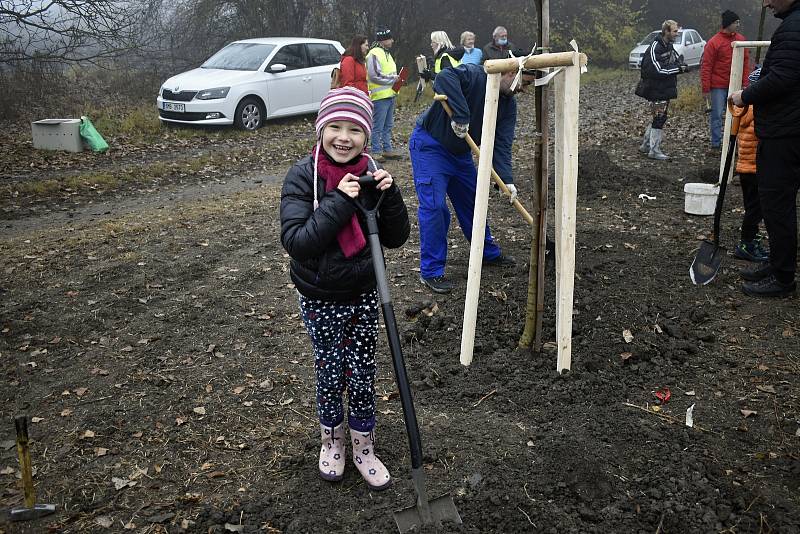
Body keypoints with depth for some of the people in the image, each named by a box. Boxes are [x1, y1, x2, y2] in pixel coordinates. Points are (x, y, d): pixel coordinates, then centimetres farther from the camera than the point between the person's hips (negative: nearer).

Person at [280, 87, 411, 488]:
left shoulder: (370, 174, -5)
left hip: (363, 293, 3)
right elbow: (295, 241, -27)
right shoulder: (302, 177, -16)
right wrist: (339, 202, -31)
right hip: (321, 299, -3)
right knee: (330, 375, 15)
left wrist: (389, 195, -19)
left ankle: (363, 449, 35)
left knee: (363, 376, 13)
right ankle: (332, 440, 41)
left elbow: (395, 238, -3)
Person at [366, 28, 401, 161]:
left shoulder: (387, 53, 19)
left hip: (389, 94, 10)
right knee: (378, 126, -5)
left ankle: (387, 149, 23)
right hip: (379, 96, -10)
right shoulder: (374, 54, -13)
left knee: (388, 125, 15)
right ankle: (376, 152, 1)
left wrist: (396, 78, 7)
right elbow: (374, 75, -21)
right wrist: (393, 79, -15)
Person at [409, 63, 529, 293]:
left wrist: (507, 179, -21)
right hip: (430, 145, -8)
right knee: (433, 206, -13)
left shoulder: (509, 105, -2)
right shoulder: (475, 75, -24)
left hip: (460, 152, 8)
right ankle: (431, 272, -3)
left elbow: (501, 144, -8)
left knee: (472, 202, 18)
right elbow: (444, 77, -44)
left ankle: (488, 253, 38)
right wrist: (461, 116, -46)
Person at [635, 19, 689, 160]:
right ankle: (654, 151, 2)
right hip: (656, 90, -9)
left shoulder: (669, 46, 11)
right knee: (659, 118, -6)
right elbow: (658, 70, -23)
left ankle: (646, 145, 26)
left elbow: (676, 59, 21)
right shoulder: (655, 48, -17)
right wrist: (678, 69, -18)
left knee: (658, 118, 15)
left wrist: (681, 65, -3)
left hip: (666, 90, 9)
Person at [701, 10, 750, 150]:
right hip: (718, 87, -5)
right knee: (717, 116, 0)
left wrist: (745, 83, 4)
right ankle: (715, 144, 7)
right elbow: (706, 67, -8)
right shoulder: (713, 42, -8)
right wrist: (706, 89, -10)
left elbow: (745, 62, 11)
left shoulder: (741, 39, 7)